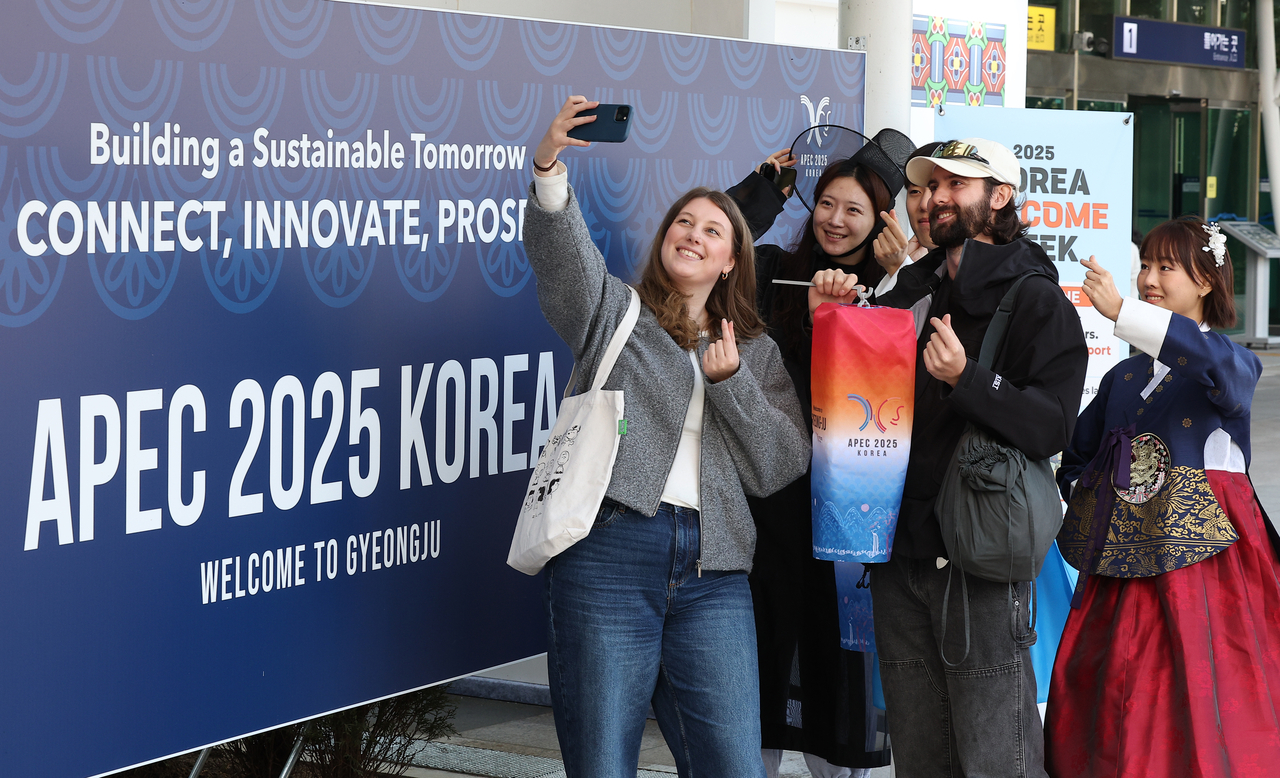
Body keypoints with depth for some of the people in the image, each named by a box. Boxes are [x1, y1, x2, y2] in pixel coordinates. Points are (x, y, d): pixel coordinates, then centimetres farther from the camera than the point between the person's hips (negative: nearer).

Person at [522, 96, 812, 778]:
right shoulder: (615, 313, 14)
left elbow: (780, 467, 12)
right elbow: (561, 255, -8)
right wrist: (549, 166, -26)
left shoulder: (757, 352, 21)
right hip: (608, 553, -2)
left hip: (712, 573, 2)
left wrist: (731, 382, -2)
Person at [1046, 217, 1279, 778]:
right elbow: (1074, 457, 25)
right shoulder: (1124, 377, 15)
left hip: (1204, 558, -5)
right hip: (1126, 562, 5)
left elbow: (1217, 360, -27)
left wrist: (1122, 312, -33)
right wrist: (1085, 510, 9)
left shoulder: (1234, 368, -2)